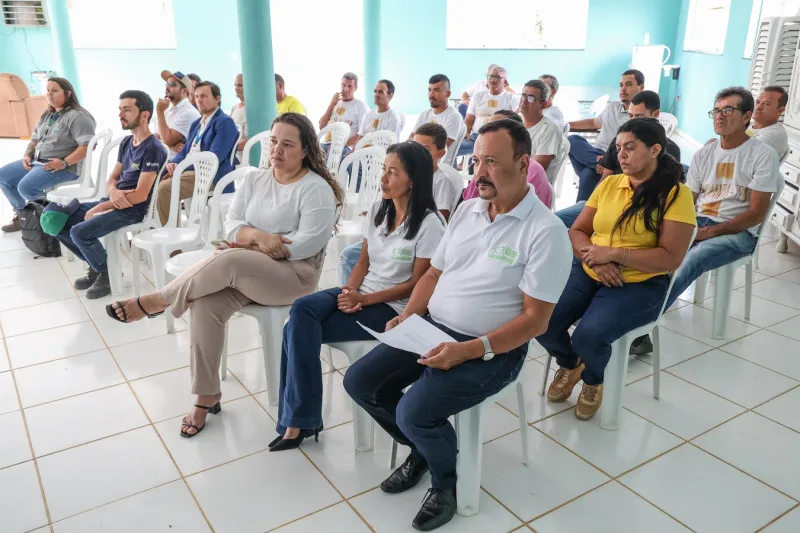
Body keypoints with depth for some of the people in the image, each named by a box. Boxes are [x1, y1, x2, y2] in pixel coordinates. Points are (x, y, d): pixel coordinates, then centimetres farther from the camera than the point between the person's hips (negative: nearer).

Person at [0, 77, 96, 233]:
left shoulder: (77, 115, -12)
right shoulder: (47, 115, 17)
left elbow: (87, 146, -22)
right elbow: (34, 139, 24)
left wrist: (64, 163, -27)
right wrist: (27, 155, 4)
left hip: (64, 167, -10)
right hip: (37, 161, 10)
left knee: (26, 187, -28)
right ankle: (22, 213, 20)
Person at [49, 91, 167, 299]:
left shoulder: (153, 149, -17)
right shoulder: (126, 142, 11)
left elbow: (140, 196, -21)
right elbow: (112, 178, 14)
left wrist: (100, 208, -14)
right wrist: (112, 192, -13)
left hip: (133, 210, -9)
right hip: (113, 202, 9)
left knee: (80, 232, -25)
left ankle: (108, 274, 0)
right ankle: (96, 265, 14)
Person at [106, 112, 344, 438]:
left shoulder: (317, 189, -8)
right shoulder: (254, 179, 11)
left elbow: (308, 243, -18)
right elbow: (232, 225, 4)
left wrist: (250, 245, -13)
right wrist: (259, 236, -19)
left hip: (294, 275, -5)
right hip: (244, 272, 6)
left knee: (229, 261, -33)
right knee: (205, 304, -23)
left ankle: (158, 301, -10)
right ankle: (207, 396, -11)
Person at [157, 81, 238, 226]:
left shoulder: (225, 122, -6)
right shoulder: (196, 123, 23)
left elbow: (213, 158, -17)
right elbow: (185, 151, 21)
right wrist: (173, 164, -3)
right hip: (189, 171, 9)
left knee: (165, 187, -26)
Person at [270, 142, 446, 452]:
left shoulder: (429, 224, -13)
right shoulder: (378, 210, 8)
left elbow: (415, 284, -13)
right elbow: (364, 261, 11)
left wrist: (363, 300, -18)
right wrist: (349, 291, -9)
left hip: (392, 307, -6)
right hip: (360, 292, 7)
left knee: (299, 329, -21)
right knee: (302, 310, -22)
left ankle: (299, 421, -6)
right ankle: (298, 420, -15)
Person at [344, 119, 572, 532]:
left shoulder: (546, 231, -14)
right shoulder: (466, 210, 7)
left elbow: (535, 319, -16)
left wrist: (471, 349, -25)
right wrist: (406, 317, -2)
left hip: (493, 349, -7)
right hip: (432, 327, 7)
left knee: (414, 412, -25)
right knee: (359, 382, -2)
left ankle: (445, 479, 9)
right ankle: (422, 449, 22)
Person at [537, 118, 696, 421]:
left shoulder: (676, 194, -6)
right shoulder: (608, 184, 9)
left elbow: (671, 258, -14)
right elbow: (576, 231, 9)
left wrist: (614, 253, -19)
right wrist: (593, 255, -12)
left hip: (640, 284, -4)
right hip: (587, 272, 5)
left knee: (589, 336, -30)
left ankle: (593, 381, 9)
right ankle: (569, 365, 16)